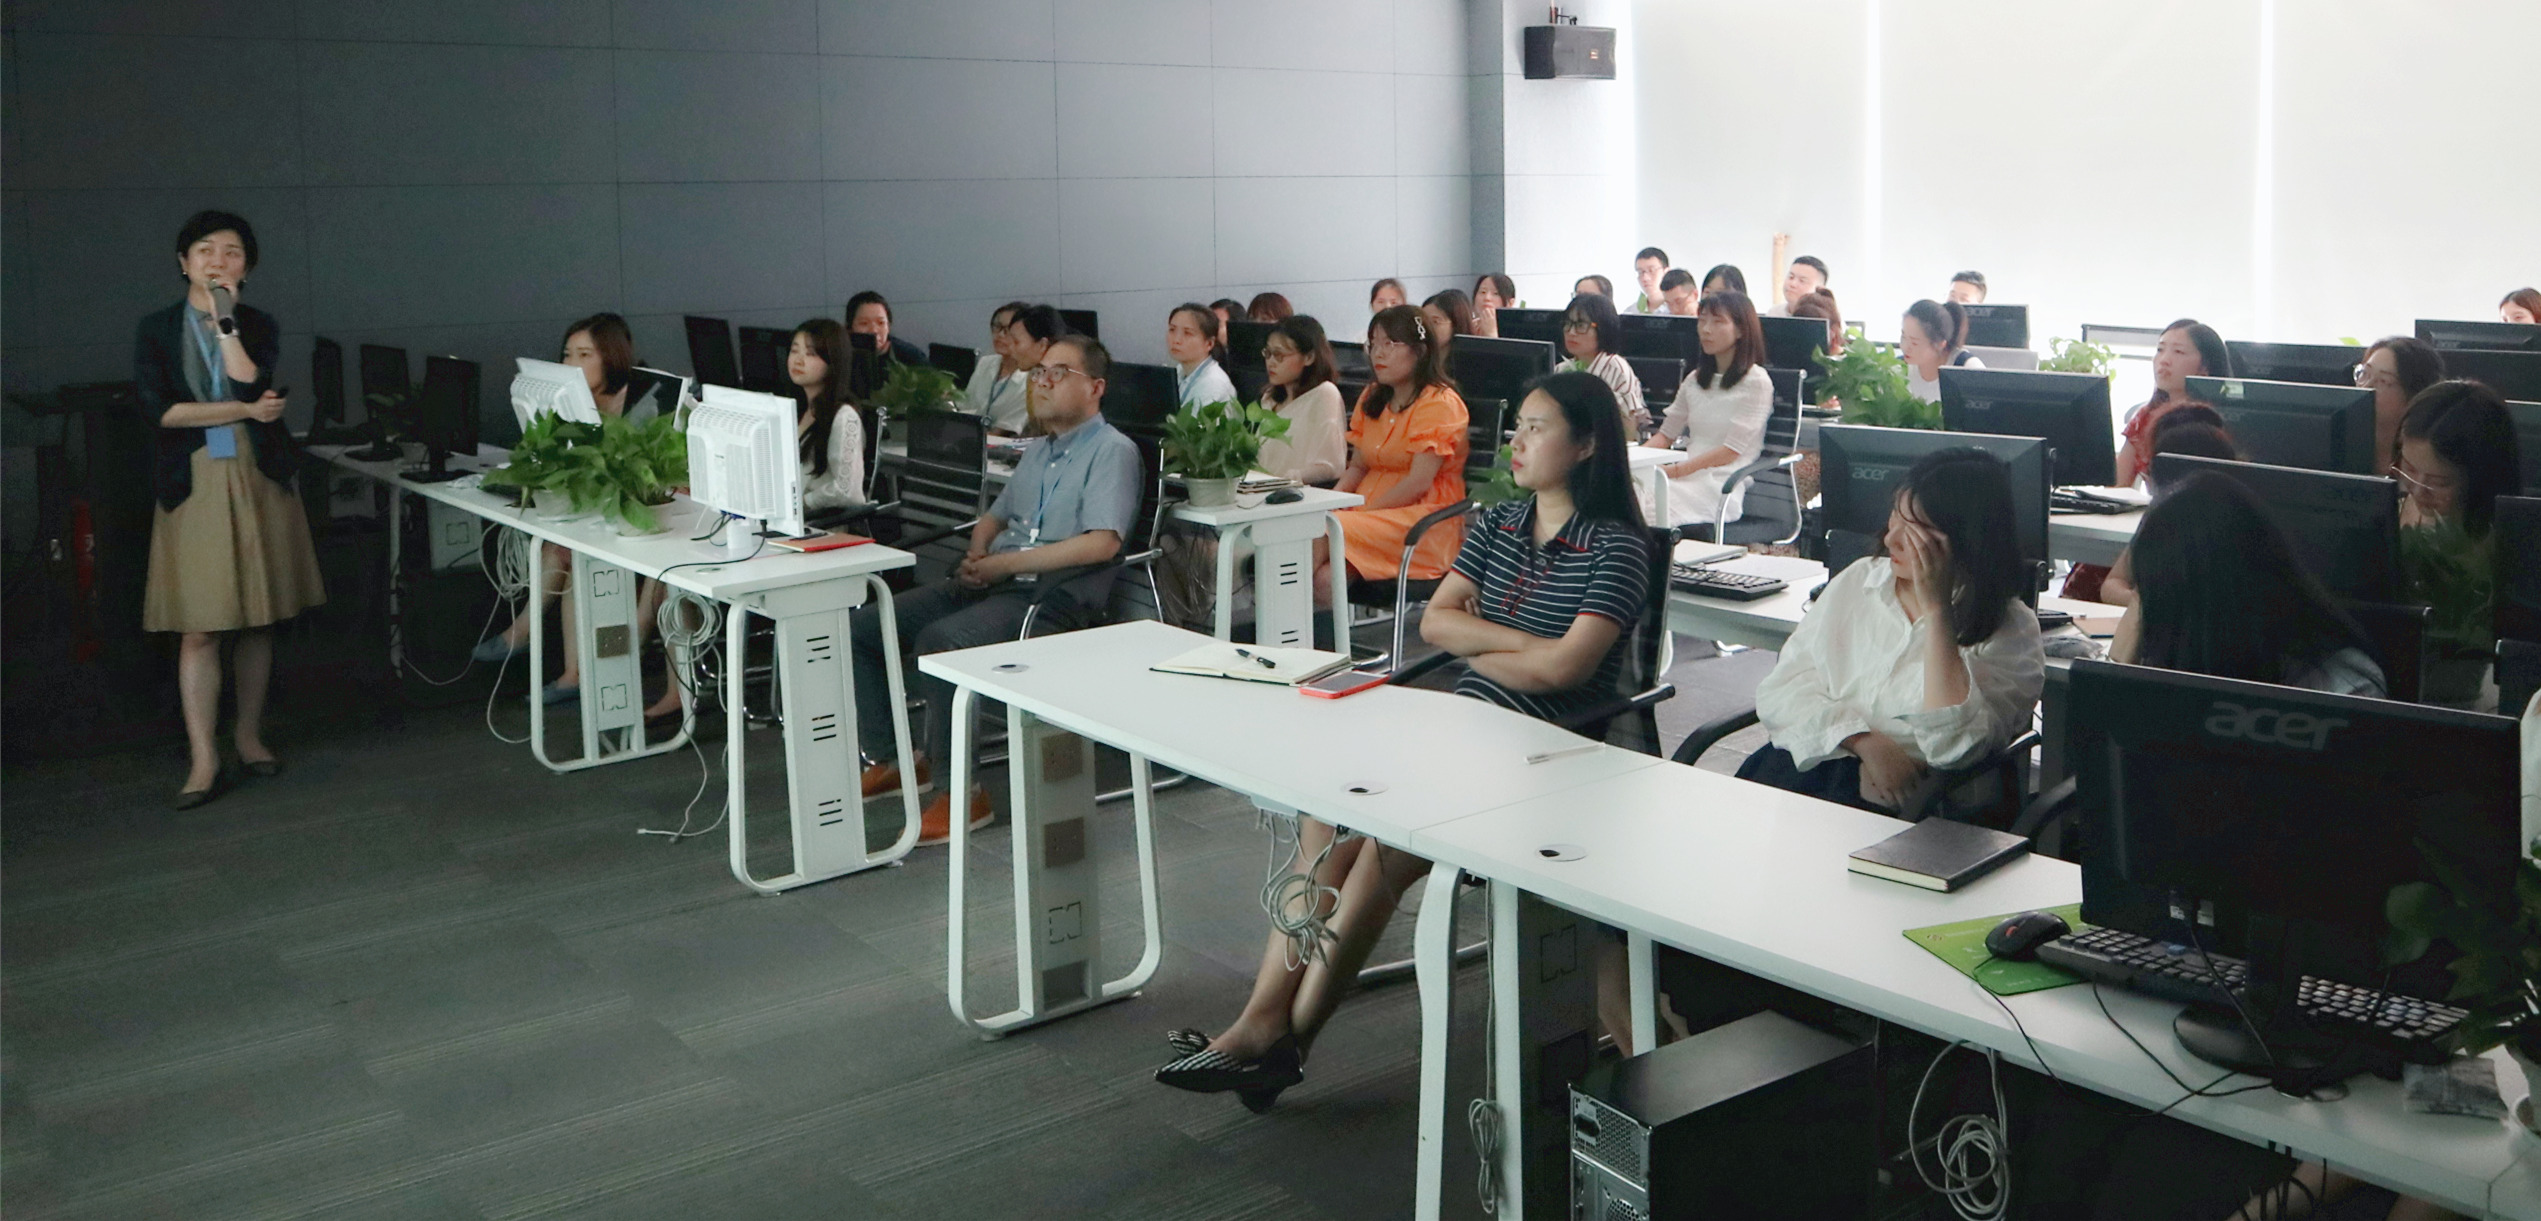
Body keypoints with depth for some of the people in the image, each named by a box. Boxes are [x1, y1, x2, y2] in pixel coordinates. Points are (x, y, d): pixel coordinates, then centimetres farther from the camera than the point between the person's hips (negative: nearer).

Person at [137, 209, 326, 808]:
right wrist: (245, 411, -10)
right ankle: (204, 760, -2)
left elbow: (251, 388, -13)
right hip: (193, 485, -2)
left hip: (259, 482, 2)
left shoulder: (259, 326, 7)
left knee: (257, 620, 7)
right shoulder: (156, 328, 4)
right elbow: (161, 409, -8)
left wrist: (226, 320, -11)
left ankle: (249, 734, 22)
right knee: (199, 628, -6)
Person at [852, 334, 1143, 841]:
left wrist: (1004, 564, -15)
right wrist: (977, 557, 6)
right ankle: (887, 760, 8)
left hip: (1052, 596, -9)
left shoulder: (1112, 451, -5)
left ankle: (961, 790, -21)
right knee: (862, 627, -2)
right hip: (990, 584, 9)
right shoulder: (1037, 449, 23)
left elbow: (1101, 543, -19)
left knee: (939, 641, -32)